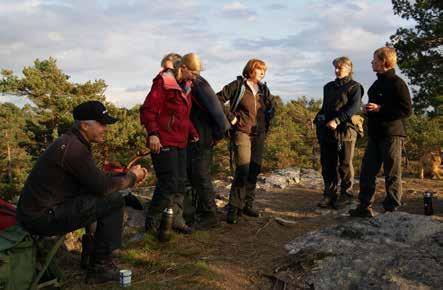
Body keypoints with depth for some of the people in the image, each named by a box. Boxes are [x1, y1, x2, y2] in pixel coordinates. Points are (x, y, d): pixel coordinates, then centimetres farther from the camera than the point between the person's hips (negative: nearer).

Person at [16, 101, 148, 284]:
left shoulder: (71, 142, 12)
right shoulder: (73, 148, -20)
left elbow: (96, 180, 14)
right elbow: (103, 186, -21)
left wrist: (128, 175, 6)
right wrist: (132, 177, -4)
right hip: (43, 217, -10)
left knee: (103, 198, 17)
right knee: (114, 201, -14)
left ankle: (90, 253, 23)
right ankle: (100, 267, -5)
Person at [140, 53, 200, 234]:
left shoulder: (186, 87, 16)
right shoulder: (163, 83, -11)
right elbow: (148, 110, -16)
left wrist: (192, 133, 13)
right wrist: (152, 133, -27)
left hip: (180, 143, 9)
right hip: (163, 143, -9)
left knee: (180, 183, 13)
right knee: (168, 184, -9)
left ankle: (176, 219, 24)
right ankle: (152, 223, 8)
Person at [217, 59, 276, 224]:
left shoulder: (263, 89, 12)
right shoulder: (237, 85, -4)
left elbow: (272, 105, 27)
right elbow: (218, 100, -8)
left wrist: (267, 121, 14)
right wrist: (230, 117, -10)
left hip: (259, 134, 6)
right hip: (242, 132, -6)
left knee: (254, 170, 7)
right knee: (243, 170, -16)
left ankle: (248, 205, 20)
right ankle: (234, 208, -7)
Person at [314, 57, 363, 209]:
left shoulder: (354, 87, 2)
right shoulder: (328, 87, 22)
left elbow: (354, 108, -12)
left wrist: (337, 120, -22)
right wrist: (318, 120, 12)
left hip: (345, 130, -6)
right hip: (326, 131, 6)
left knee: (345, 164, -1)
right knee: (328, 165, 5)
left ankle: (346, 195, 7)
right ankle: (329, 195, 10)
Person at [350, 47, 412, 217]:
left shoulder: (397, 83, -10)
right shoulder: (377, 84, 17)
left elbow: (406, 110, -15)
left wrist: (380, 109, -19)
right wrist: (369, 110, 7)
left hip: (392, 134, -8)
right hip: (375, 134, 8)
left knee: (392, 175, 1)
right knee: (367, 171, 7)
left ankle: (392, 209, 9)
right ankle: (365, 207, 14)